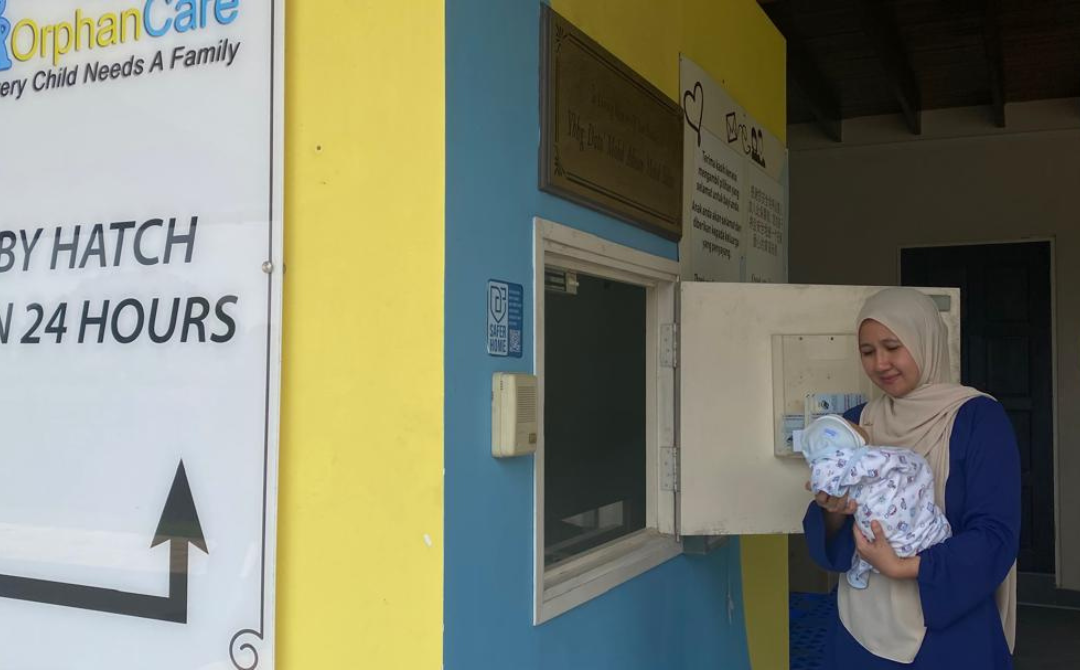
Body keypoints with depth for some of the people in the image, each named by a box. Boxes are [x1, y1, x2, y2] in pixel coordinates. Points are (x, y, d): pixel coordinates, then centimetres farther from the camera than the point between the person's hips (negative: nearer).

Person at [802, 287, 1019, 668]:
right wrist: (833, 511, -17)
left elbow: (996, 536, -15)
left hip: (950, 633, -4)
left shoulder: (978, 417, -9)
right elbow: (825, 542, 4)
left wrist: (902, 567, -25)